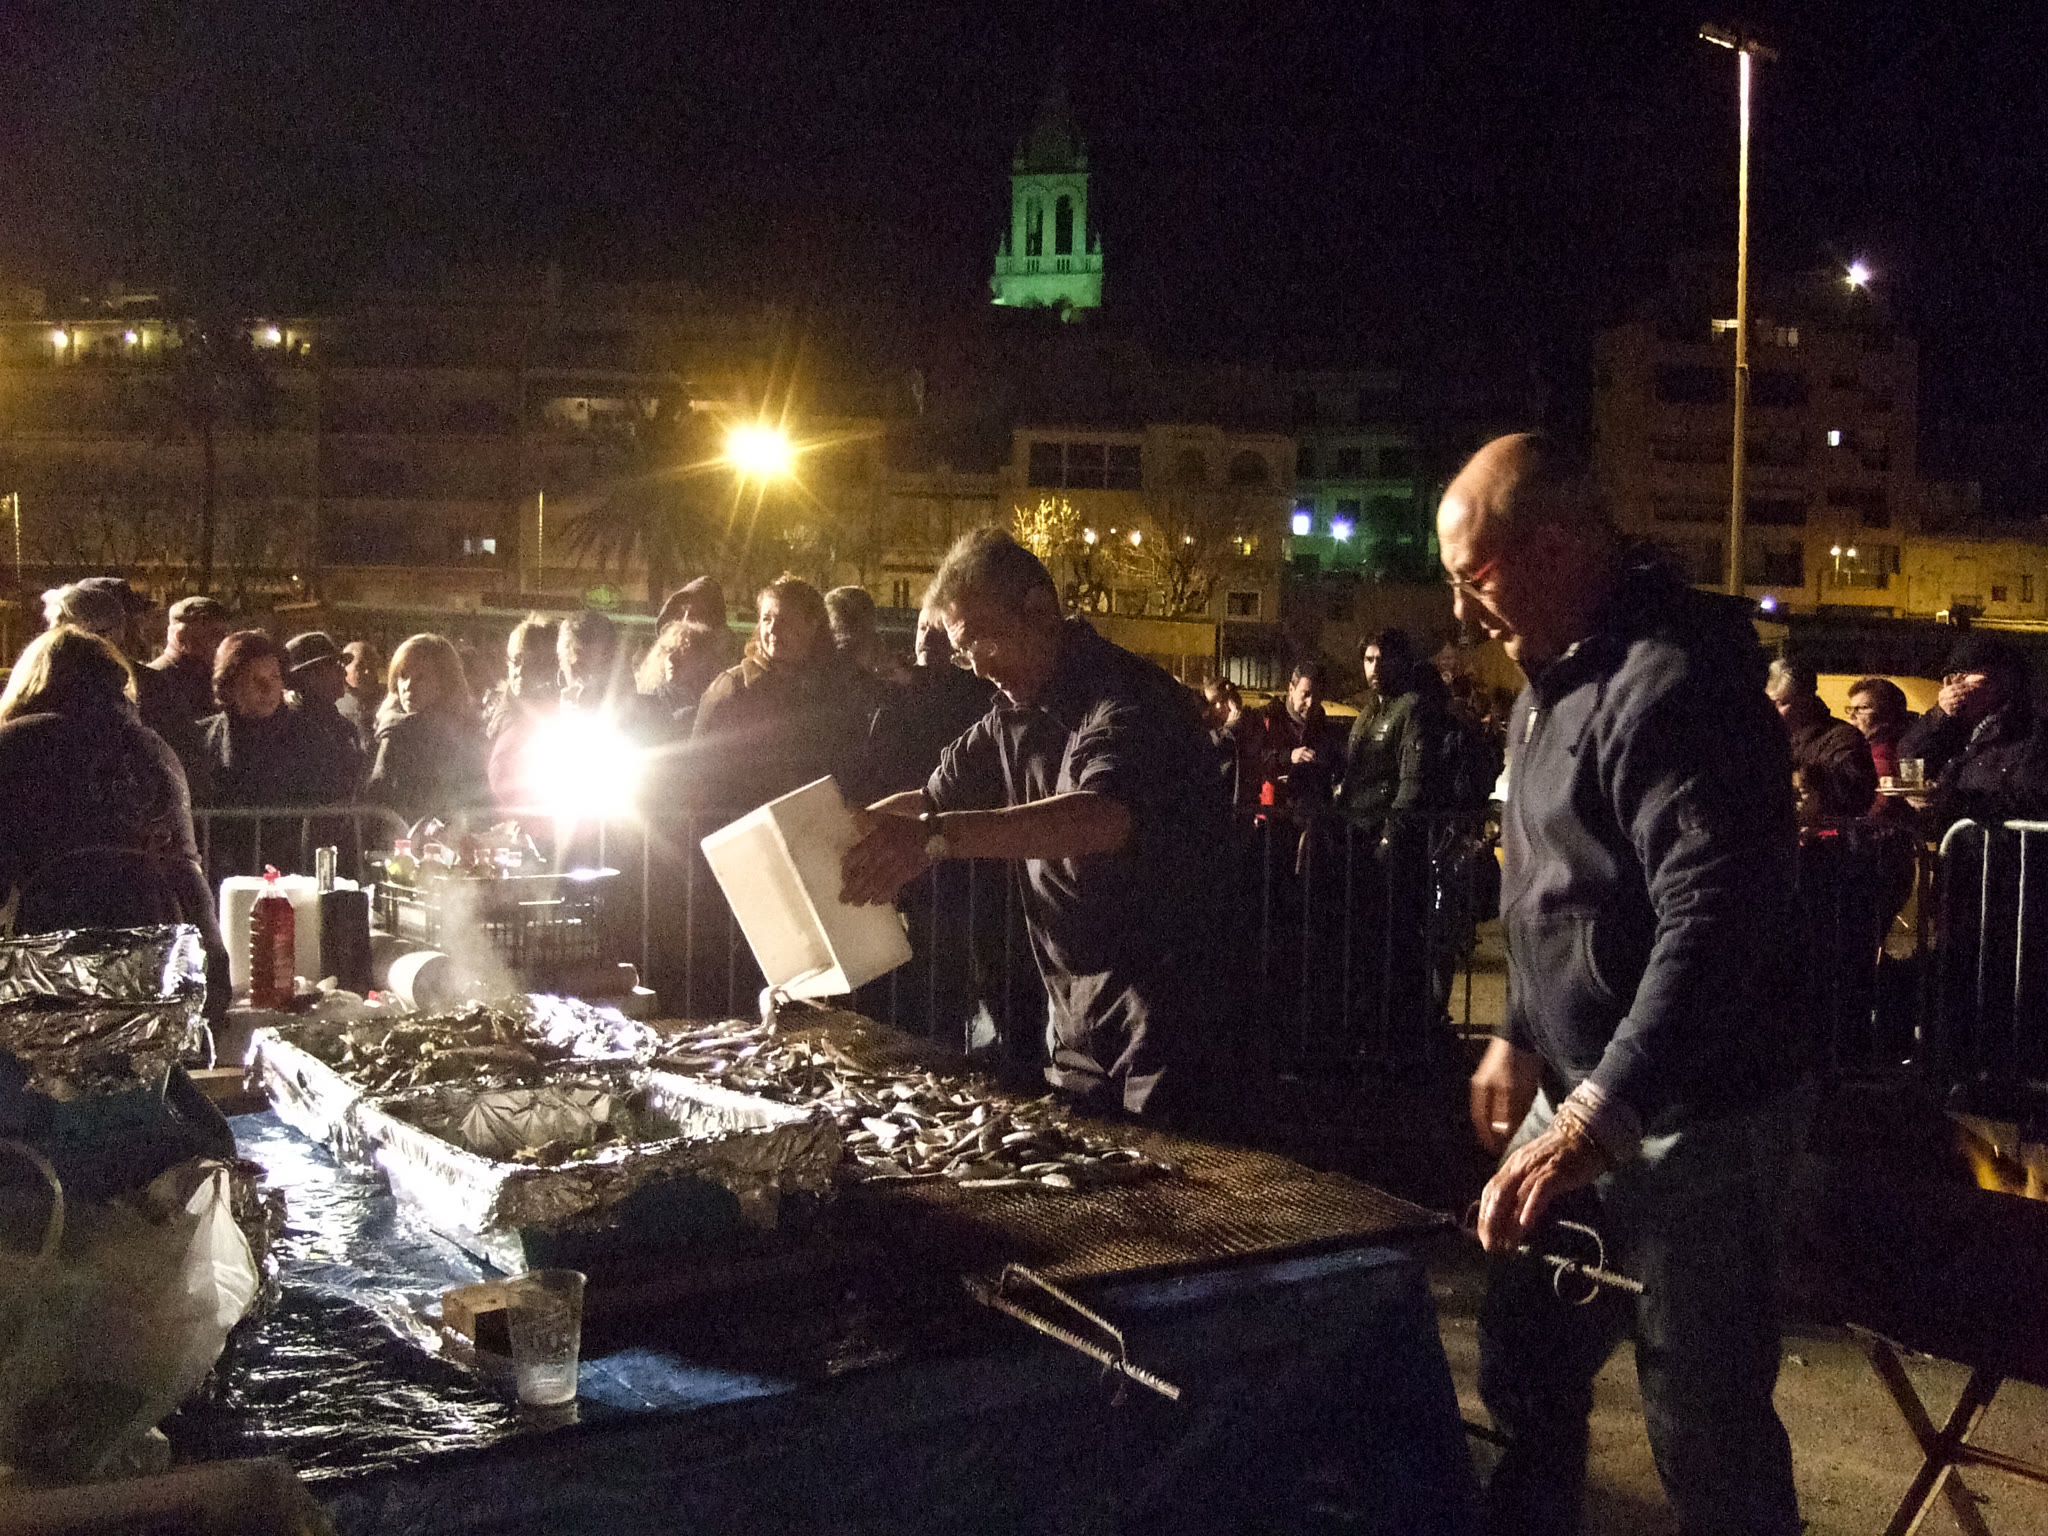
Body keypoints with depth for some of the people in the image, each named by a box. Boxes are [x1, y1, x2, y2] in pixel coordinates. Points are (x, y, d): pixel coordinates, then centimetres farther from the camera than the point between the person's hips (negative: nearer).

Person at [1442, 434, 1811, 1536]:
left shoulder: (1672, 683, -21)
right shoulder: (1556, 677, 12)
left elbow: (1714, 921, -31)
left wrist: (1597, 1116, -35)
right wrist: (1521, 1038, 19)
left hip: (1689, 1115, -10)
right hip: (1584, 1094, 10)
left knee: (1703, 1423, 0)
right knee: (1525, 1372, 18)